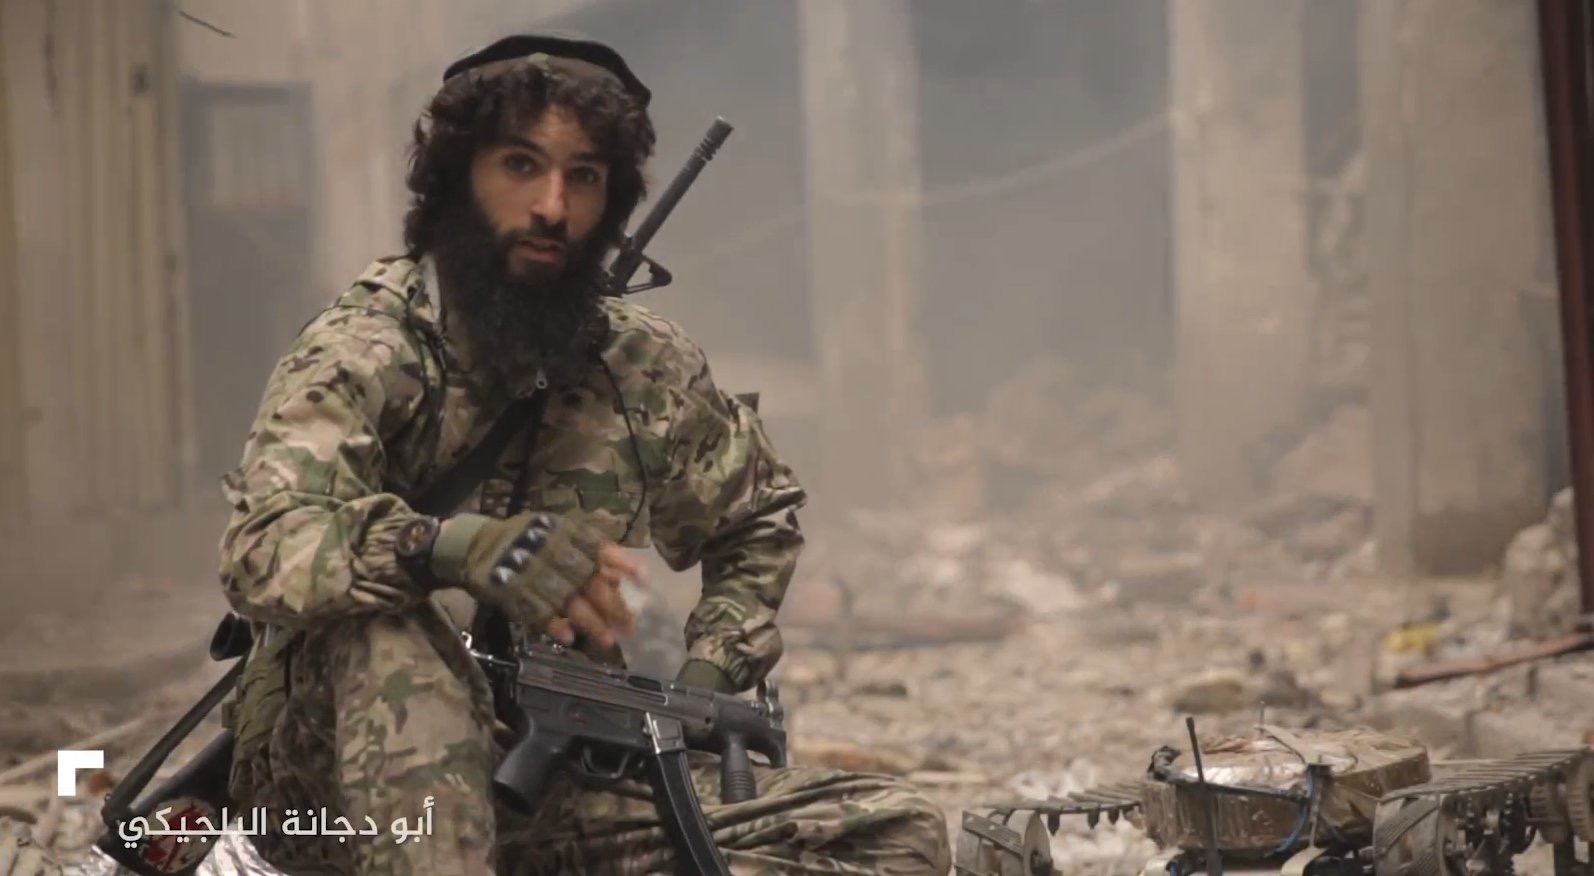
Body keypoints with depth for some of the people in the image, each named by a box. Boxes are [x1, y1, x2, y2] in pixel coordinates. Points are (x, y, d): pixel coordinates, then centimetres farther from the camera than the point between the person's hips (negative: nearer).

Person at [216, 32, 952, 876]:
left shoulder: (644, 366, 4)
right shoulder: (360, 355, -12)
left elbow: (761, 521, 22)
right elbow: (261, 552, -30)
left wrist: (704, 679, 4)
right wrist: (452, 545, -47)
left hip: (551, 786, 5)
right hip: (350, 781, -5)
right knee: (390, 622, -38)